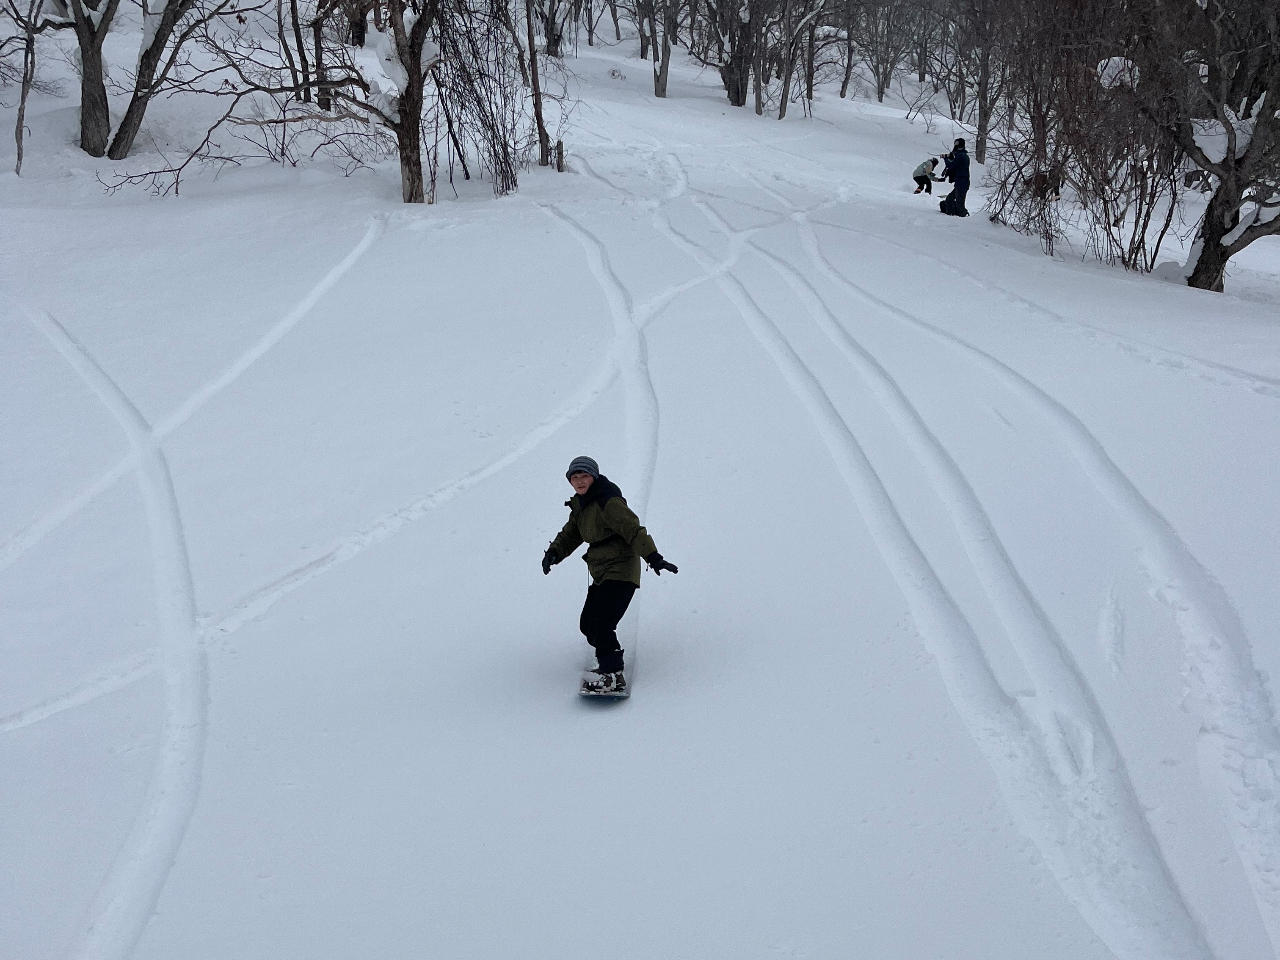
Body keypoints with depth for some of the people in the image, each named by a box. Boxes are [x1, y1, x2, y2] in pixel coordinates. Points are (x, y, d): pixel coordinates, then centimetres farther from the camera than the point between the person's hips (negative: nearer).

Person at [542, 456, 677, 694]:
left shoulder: (608, 501, -16)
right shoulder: (580, 503, 13)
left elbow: (633, 528, -22)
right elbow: (571, 534, 19)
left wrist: (653, 557, -30)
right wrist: (553, 553, 0)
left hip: (620, 570, -10)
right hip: (602, 573, 10)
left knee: (601, 623, -18)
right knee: (588, 624, 11)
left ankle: (613, 676, -15)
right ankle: (609, 661, 27)